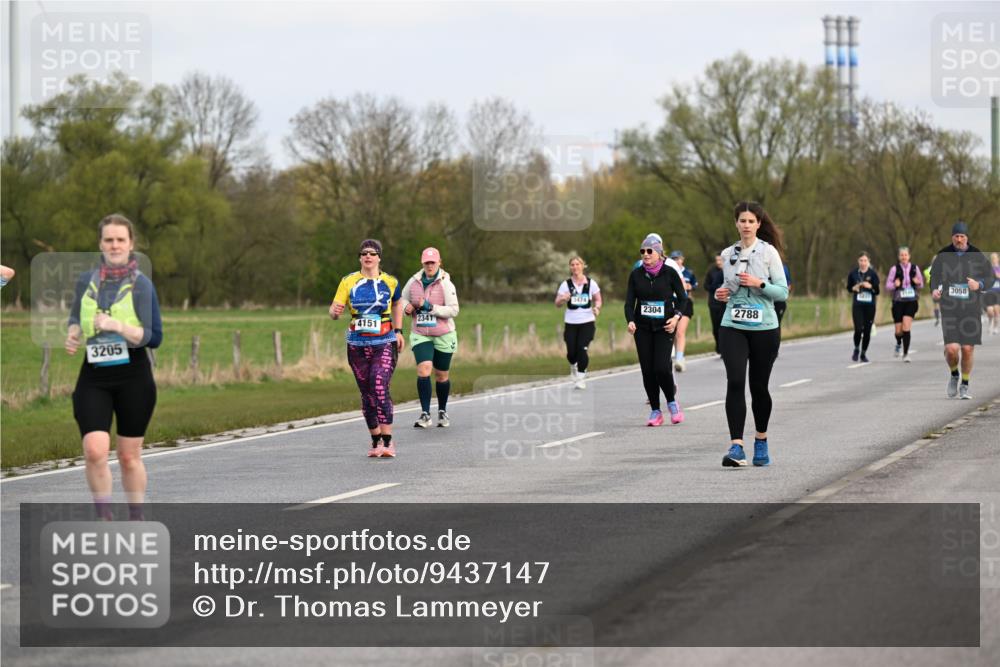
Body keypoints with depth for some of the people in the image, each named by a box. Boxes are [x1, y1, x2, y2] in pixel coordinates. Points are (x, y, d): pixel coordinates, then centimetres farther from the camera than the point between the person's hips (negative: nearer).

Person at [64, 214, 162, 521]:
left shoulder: (141, 284, -4)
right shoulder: (86, 281, 6)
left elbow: (153, 337, -7)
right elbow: (75, 319, 20)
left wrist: (118, 326, -22)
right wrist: (73, 334, -3)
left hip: (133, 375, -2)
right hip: (93, 376, 2)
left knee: (129, 456, 7)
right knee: (94, 450, -16)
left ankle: (136, 520, 23)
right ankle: (105, 521, -2)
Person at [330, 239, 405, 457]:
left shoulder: (390, 282, 1)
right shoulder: (349, 282, 0)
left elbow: (396, 304, 21)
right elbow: (334, 310, -6)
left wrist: (398, 331, 16)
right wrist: (335, 311, -29)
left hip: (384, 344, -2)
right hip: (357, 346, 2)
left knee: (380, 388, -19)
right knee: (366, 394, 8)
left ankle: (387, 442, -18)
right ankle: (376, 442, 21)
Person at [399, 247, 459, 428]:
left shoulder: (446, 284, -10)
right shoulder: (414, 282, 0)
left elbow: (453, 310, -15)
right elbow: (402, 299, 17)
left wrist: (429, 307, -22)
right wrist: (406, 307, -6)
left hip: (443, 336, -1)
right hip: (420, 335, 1)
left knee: (442, 375, 10)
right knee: (424, 369, -18)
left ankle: (442, 411, 31)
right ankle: (425, 414, -17)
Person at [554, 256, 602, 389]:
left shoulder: (591, 283, 1)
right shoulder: (566, 284, 0)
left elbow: (598, 299, 11)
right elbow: (557, 303, 1)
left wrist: (597, 307, -11)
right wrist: (563, 299, -22)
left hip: (587, 322, -1)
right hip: (571, 322, 1)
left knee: (582, 349, -14)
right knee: (571, 352, 0)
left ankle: (581, 378, -2)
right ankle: (573, 366, 35)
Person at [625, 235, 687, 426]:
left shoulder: (670, 273, -3)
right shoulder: (636, 274, 3)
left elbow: (682, 298, 5)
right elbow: (629, 301, 1)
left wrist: (676, 317, -12)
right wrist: (630, 321, -16)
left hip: (664, 326, -3)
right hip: (643, 328, 3)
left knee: (661, 367, -15)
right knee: (647, 369, 0)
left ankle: (672, 402, 11)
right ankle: (655, 411, 10)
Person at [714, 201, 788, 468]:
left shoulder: (768, 252, -2)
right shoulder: (728, 254, 9)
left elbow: (782, 292, -4)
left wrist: (759, 283, -18)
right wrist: (722, 294, 2)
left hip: (764, 328, -2)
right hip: (732, 328, 2)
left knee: (759, 386, 6)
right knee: (735, 382, -14)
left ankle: (761, 441, 27)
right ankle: (736, 447, -20)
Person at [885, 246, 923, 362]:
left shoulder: (915, 268, 5)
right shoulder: (895, 269, 0)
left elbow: (921, 286, 12)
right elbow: (887, 285, 3)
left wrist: (918, 283, -11)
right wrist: (894, 285, -18)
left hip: (911, 301, 0)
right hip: (898, 302, 0)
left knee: (906, 327, -14)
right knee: (899, 330, 1)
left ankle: (906, 353, -7)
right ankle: (899, 344, 36)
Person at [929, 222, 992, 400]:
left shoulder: (977, 256, -1)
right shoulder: (943, 256, 0)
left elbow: (990, 278, 5)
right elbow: (934, 276, 12)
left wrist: (979, 285, -17)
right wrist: (935, 290, -9)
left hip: (971, 310, 0)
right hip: (949, 309, 0)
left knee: (967, 350, -1)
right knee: (951, 349, -13)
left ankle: (964, 386, 18)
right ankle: (954, 376, 18)